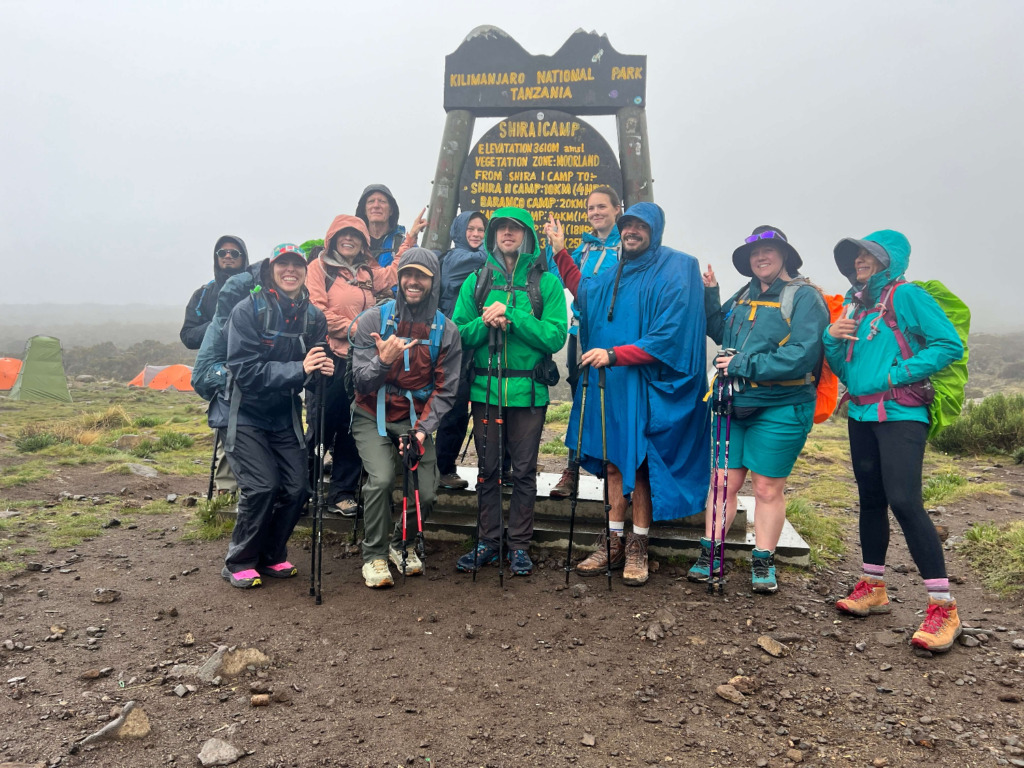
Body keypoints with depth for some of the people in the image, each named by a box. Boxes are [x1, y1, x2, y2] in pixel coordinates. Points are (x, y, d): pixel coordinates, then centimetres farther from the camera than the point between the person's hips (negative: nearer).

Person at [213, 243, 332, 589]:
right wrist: (299, 369, -31)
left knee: (297, 487, -1)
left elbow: (314, 369, 5)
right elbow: (245, 370, -21)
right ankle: (239, 563, 8)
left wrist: (324, 370, -19)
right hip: (244, 413, -4)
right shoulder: (248, 310, -15)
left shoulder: (313, 316, -2)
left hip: (284, 416, 5)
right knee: (262, 485, -14)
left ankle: (271, 556, 23)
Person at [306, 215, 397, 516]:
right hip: (330, 357, -5)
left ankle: (342, 492, 16)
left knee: (352, 429, 7)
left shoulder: (369, 273, 20)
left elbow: (393, 275, 6)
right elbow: (316, 310, -7)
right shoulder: (320, 267, 3)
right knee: (322, 426, 1)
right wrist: (351, 327, -10)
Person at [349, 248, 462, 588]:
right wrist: (383, 360, -29)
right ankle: (374, 555, -1)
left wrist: (422, 428, -14)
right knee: (381, 478, -25)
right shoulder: (373, 320, -7)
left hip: (416, 419, 2)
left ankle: (401, 543, 24)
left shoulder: (446, 331, -1)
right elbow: (360, 383, -9)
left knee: (426, 492, -9)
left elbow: (445, 390, -1)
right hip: (372, 416, -2)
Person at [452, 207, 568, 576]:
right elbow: (458, 334, 5)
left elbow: (556, 336, -9)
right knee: (488, 468, 10)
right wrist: (485, 323, -14)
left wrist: (512, 316, -16)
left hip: (528, 391, -2)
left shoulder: (546, 282, 1)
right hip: (485, 389, 2)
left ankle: (520, 545, 19)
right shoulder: (476, 281, 9)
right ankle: (488, 541, 23)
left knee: (524, 470, 6)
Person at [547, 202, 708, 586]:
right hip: (608, 385, 6)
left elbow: (667, 339, -17)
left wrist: (614, 355, -22)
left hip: (645, 389, -6)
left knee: (640, 466, 2)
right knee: (613, 463, 9)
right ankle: (613, 542, 19)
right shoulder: (616, 274, 14)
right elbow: (583, 292, 35)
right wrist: (561, 252, 27)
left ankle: (638, 546, 16)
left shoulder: (674, 273, -8)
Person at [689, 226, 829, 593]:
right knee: (725, 480, 6)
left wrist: (744, 365, -19)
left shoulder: (804, 297, -6)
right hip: (735, 405, 5)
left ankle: (763, 562, 19)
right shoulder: (744, 296, 14)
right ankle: (709, 553, 16)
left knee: (767, 487, 5)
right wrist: (710, 296, 10)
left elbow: (803, 355, -17)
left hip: (780, 408, -5)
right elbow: (721, 332, 26)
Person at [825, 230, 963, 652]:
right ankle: (873, 588, 24)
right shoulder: (854, 305, 17)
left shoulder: (906, 296, -4)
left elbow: (949, 344, -12)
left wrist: (895, 376, -16)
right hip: (861, 415, 8)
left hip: (900, 415, -8)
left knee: (904, 501, -16)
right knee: (871, 499, 12)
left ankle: (943, 606, -8)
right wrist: (832, 337, -1)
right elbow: (841, 367, 18)